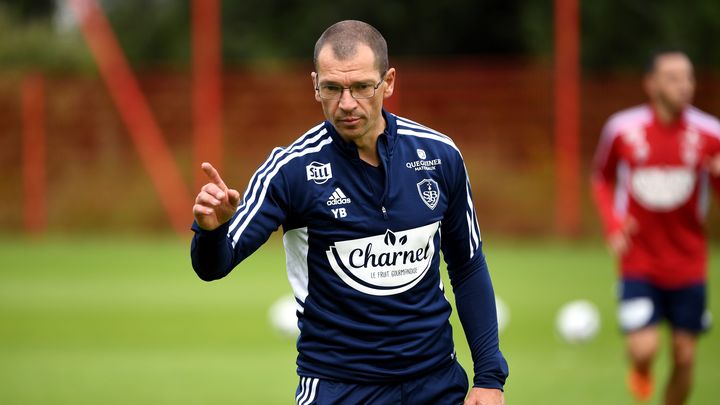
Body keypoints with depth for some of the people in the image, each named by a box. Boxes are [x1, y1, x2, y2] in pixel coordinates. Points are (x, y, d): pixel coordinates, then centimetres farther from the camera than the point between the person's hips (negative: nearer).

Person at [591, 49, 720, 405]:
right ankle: (640, 371, 25)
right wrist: (612, 225, -6)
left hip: (688, 266, 2)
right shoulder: (622, 129, -7)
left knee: (685, 357, 6)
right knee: (644, 349, -14)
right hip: (638, 265, -1)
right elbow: (601, 179, 10)